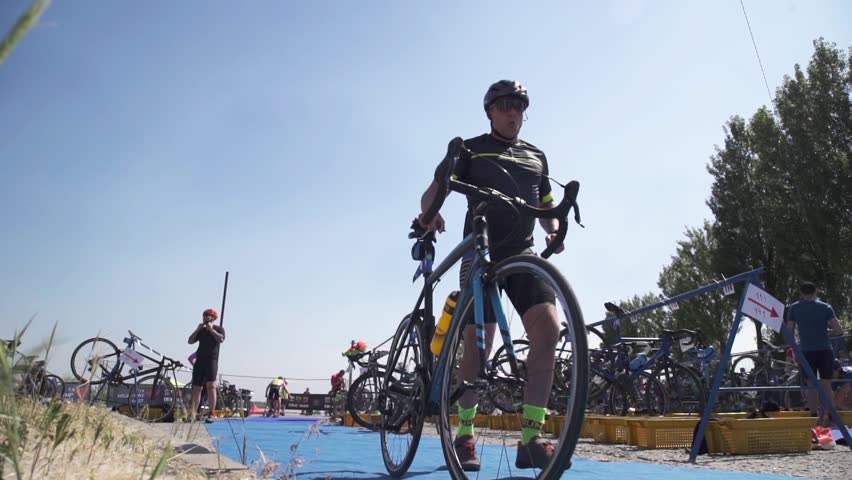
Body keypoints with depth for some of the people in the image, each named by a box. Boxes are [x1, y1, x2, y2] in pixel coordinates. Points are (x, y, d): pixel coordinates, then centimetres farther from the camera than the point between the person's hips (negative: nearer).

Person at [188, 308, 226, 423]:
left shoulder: (218, 329, 7)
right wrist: (197, 329, 2)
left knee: (211, 386, -14)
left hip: (211, 360, -5)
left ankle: (211, 413, -15)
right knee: (196, 388, 5)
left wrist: (211, 329, -10)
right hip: (199, 360, 5)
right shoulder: (201, 330, 21)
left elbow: (221, 339, -12)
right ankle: (194, 413, 13)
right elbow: (190, 341, 11)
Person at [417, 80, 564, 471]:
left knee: (548, 327, -16)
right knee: (477, 342, -7)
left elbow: (547, 205, 26)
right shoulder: (470, 150, 9)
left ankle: (531, 437, -8)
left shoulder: (537, 156, 22)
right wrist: (429, 213, -24)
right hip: (481, 253, -3)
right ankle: (465, 435, 10)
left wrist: (554, 231, 3)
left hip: (523, 253, 4)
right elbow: (434, 191, 0)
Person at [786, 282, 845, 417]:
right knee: (826, 385, 9)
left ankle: (814, 414, 5)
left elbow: (789, 332, 1)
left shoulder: (793, 308, 3)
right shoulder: (826, 307, 3)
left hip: (806, 351, 0)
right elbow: (839, 331, -5)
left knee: (811, 385, 7)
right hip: (825, 350, 0)